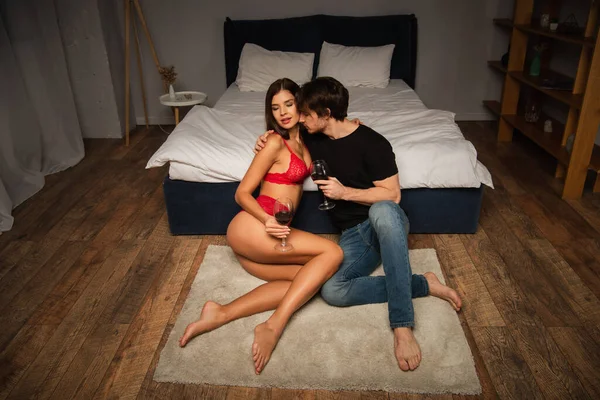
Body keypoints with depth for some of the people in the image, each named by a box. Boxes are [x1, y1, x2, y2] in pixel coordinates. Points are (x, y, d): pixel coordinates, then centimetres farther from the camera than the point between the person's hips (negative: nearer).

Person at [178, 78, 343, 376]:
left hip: (271, 232, 8)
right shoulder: (275, 142, -7)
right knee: (332, 252, -17)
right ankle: (274, 326, -25)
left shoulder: (303, 140, 15)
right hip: (251, 226, -8)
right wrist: (267, 220, -26)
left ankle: (220, 314, -21)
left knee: (310, 279, -16)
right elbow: (242, 193, -9)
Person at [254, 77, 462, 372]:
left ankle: (402, 326, -42)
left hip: (386, 223, -4)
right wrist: (268, 142, 2)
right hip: (352, 234, 5)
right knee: (331, 290, -27)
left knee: (381, 211, -44)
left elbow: (392, 195, -12)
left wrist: (345, 192, -20)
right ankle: (423, 284, -14)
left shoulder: (371, 143, -14)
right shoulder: (313, 140, 5)